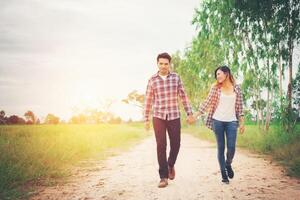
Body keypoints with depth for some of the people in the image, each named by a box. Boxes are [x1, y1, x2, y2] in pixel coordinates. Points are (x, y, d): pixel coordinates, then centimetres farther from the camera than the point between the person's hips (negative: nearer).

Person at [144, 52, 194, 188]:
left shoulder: (176, 77, 2)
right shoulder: (152, 80, 1)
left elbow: (183, 96, 4)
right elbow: (148, 100, 6)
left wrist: (189, 113, 0)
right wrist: (146, 119, 5)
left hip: (174, 116, 1)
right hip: (158, 117, -1)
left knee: (175, 144, 5)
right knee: (161, 146, -5)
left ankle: (171, 165, 35)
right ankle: (163, 176, 2)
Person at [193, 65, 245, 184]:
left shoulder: (236, 88, 6)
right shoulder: (215, 88, 3)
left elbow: (239, 106, 7)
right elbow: (207, 103, 2)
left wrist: (242, 123, 3)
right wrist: (195, 116, -3)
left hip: (232, 122, 0)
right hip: (218, 121, 0)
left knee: (231, 148, -7)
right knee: (221, 148, 3)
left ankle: (228, 164, 25)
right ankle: (223, 174, 14)